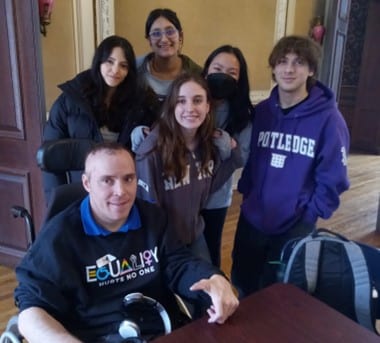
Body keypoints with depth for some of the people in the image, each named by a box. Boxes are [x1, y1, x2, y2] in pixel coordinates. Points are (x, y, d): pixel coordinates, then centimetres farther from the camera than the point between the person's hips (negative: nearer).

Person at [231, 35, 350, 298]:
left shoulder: (328, 118, -13)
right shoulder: (261, 112, 1)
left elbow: (333, 179, -11)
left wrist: (310, 213, -12)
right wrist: (247, 194, 2)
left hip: (295, 227, -4)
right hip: (251, 220, 5)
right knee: (243, 285, 22)